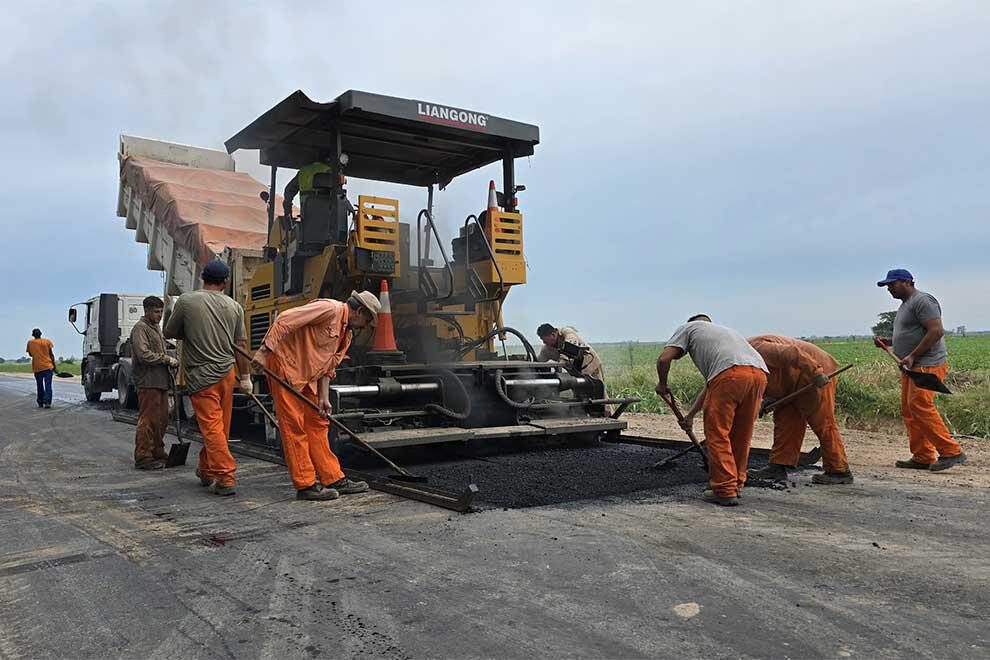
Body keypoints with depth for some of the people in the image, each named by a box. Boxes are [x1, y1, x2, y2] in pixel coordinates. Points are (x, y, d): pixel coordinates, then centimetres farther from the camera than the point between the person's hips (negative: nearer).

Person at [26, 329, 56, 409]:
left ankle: (40, 403, 16)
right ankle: (47, 402, -15)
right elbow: (51, 355, 1)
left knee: (40, 386, 13)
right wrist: (54, 366, 6)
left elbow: (30, 354, 18)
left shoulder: (30, 343, 4)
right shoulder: (47, 341, 0)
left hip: (37, 368, 2)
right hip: (48, 366, -1)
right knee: (48, 385, -2)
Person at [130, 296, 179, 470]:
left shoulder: (156, 327, 22)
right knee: (148, 420, -8)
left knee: (161, 420, 13)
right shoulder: (140, 328, -8)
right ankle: (143, 457, -4)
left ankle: (157, 452, 22)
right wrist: (167, 359, -14)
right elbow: (144, 355, -19)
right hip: (148, 382, -10)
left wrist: (169, 361, 13)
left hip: (160, 381, 10)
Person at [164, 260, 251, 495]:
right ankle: (206, 471, 31)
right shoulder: (234, 306, 2)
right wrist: (245, 376, 13)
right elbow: (241, 345, 6)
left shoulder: (186, 301, -7)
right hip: (227, 372, 5)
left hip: (202, 376, -4)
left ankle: (226, 477, -8)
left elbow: (170, 333, 5)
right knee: (220, 427, 15)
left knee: (212, 427, -3)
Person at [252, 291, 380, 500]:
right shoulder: (329, 309, -17)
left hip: (307, 377, 10)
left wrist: (324, 398, 4)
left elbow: (327, 366, 14)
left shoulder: (347, 333, 13)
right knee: (294, 427, -5)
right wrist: (264, 351, -26)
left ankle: (334, 479, 16)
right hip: (285, 367, -10)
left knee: (317, 425, 10)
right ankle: (306, 485, -1)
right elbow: (284, 320, -23)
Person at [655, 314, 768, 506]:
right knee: (742, 435, 18)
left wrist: (662, 384, 30)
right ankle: (736, 485, 29)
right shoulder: (724, 330, 43)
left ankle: (725, 491, 5)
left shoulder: (688, 328, 25)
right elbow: (710, 385, 44)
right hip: (759, 372, 7)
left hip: (730, 373, -7)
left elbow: (664, 359, 10)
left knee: (717, 433, 4)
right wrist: (690, 415, 49)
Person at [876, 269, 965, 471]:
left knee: (919, 405, -18)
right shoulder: (905, 304, 23)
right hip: (911, 367, 10)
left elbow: (936, 331, -20)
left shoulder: (922, 301, -10)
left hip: (927, 365, -10)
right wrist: (888, 341, 15)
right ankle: (922, 458, 9)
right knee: (909, 410, 6)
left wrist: (913, 355, -21)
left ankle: (951, 452, -12)